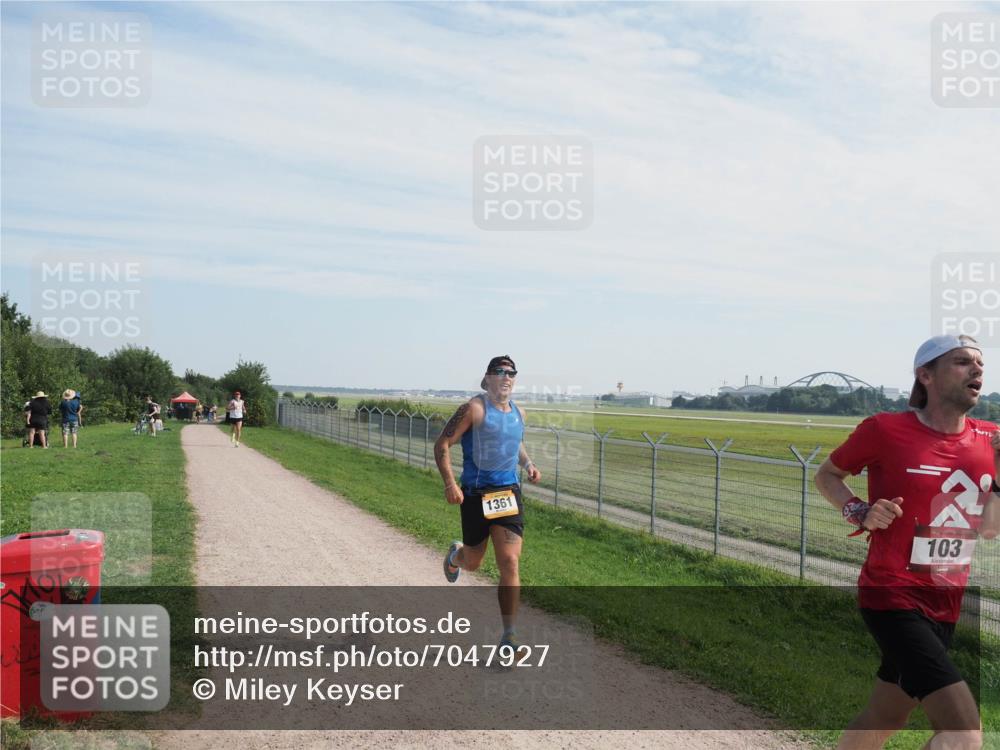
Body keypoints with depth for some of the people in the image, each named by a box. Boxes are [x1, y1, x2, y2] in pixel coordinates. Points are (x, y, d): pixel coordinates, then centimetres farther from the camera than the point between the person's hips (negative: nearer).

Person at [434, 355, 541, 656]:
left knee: (510, 563, -7)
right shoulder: (474, 409, -10)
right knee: (473, 562, 13)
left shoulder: (518, 412, 9)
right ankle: (455, 554, 53)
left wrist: (528, 464, 9)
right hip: (475, 494, -4)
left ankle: (509, 635, 2)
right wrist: (449, 483, -22)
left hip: (509, 493, 4)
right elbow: (442, 445, -11)